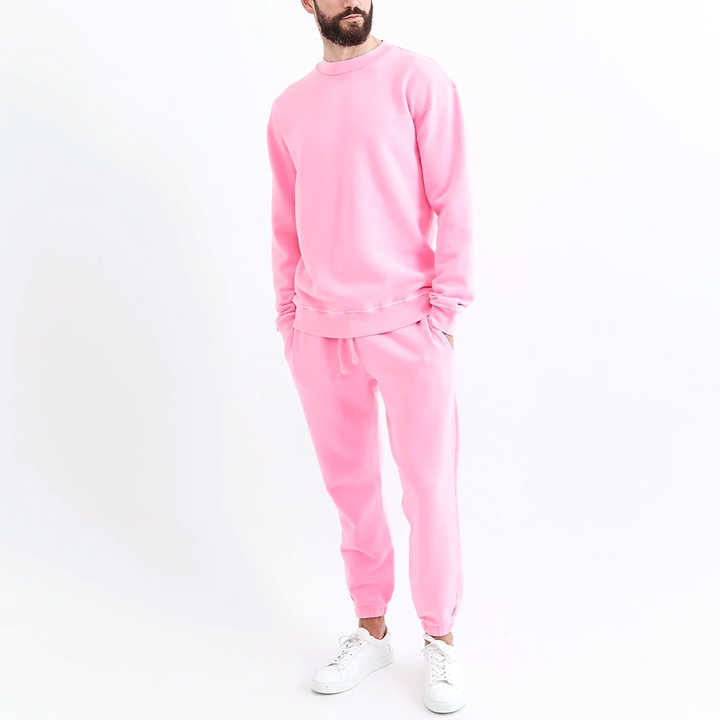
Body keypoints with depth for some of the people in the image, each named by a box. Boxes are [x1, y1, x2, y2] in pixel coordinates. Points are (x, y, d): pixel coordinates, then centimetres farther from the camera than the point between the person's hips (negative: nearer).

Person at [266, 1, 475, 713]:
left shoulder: (417, 79, 0)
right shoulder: (289, 107, 12)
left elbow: (451, 200, -4)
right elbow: (286, 224, 15)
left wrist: (444, 308, -8)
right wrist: (287, 317, 11)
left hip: (406, 327, -3)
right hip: (320, 333, 4)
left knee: (429, 488, 2)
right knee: (350, 487, 10)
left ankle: (440, 640, 19)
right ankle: (370, 629, 26)